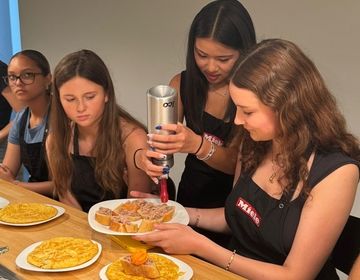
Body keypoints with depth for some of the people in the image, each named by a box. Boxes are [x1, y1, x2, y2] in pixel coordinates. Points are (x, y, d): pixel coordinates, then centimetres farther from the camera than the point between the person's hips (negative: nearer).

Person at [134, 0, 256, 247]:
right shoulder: (182, 84, -3)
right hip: (190, 198, 3)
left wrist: (198, 145, -38)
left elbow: (239, 163, -19)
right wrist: (145, 157, -26)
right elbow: (164, 140, -3)